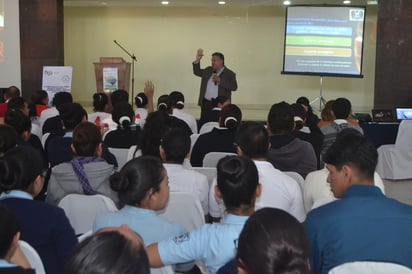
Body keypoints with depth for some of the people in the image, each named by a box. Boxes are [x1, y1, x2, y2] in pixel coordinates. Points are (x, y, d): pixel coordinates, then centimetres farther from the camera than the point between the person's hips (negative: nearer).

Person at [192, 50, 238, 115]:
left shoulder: (229, 74, -2)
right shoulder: (208, 70, 15)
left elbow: (234, 87, -14)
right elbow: (197, 72, 26)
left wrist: (220, 81, -18)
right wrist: (197, 60, 11)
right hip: (206, 104, 5)